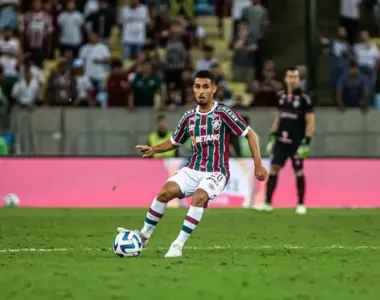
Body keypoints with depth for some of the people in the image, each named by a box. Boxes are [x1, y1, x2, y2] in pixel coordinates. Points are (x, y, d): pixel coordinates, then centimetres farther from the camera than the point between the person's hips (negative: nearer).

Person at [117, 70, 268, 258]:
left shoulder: (223, 113, -10)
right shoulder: (189, 117, 6)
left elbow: (250, 135, -7)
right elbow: (174, 142, 20)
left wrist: (258, 165, -12)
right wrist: (153, 150, 2)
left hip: (216, 173, -5)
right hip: (193, 170, 5)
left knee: (199, 197, -32)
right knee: (165, 191, -17)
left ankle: (178, 245, -26)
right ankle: (144, 234, 0)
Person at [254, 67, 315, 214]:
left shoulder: (304, 98, -7)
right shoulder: (281, 96, 9)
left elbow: (311, 122, -6)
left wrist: (306, 142, -13)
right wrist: (272, 136, 16)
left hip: (296, 142, -4)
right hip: (281, 140, 4)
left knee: (298, 172, 2)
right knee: (273, 169, -3)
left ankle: (301, 205, 14)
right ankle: (267, 203, -2)